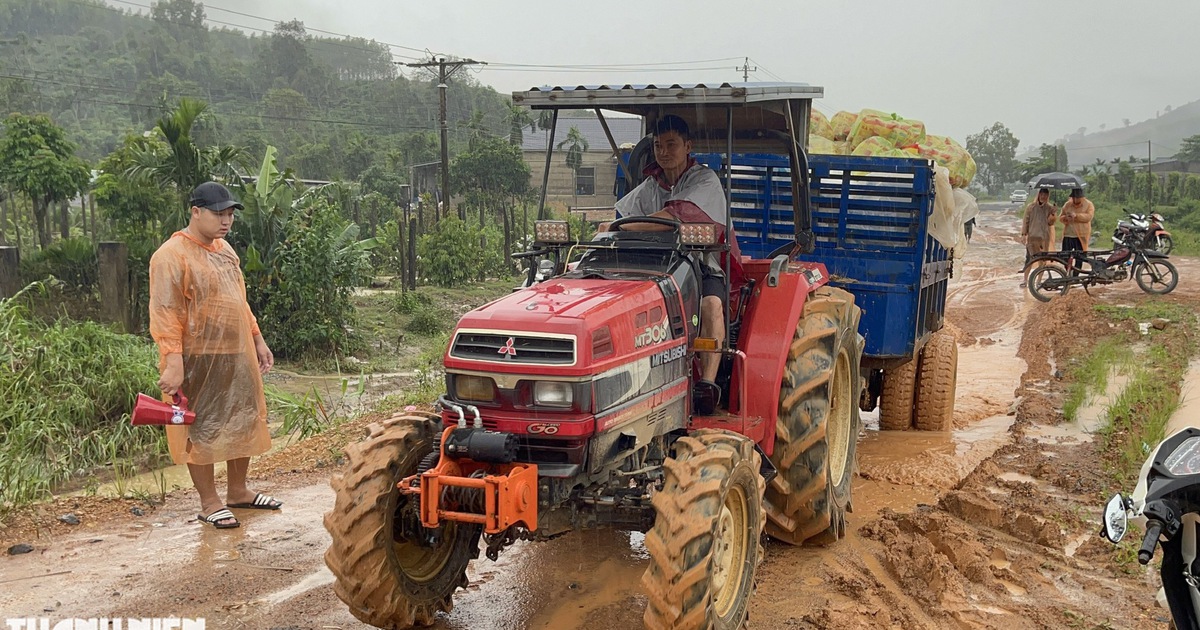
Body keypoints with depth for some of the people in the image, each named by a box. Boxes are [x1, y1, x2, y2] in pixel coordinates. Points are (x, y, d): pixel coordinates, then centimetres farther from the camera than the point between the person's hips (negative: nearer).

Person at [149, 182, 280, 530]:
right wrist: (173, 363, -25)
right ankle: (209, 503, 15)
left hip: (238, 355, 8)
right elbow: (165, 314, -19)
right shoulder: (172, 255, -14)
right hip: (198, 360, -8)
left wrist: (257, 340, 18)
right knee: (202, 430, 3)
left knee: (243, 422, 15)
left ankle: (237, 491, 30)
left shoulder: (224, 249, 12)